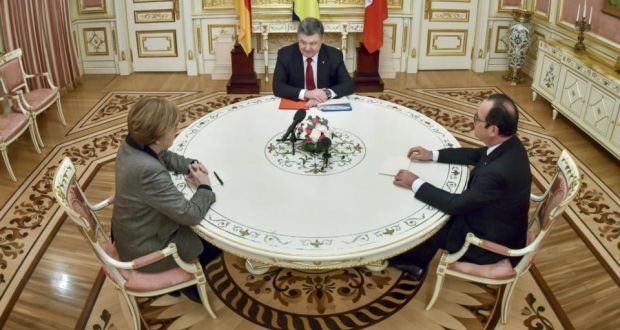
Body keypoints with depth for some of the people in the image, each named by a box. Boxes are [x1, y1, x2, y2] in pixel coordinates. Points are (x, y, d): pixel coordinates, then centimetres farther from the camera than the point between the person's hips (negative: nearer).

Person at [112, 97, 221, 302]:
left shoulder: (131, 145, -11)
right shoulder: (149, 171, -39)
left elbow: (165, 157, 11)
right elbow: (190, 214, -32)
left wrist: (189, 165, -7)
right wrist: (205, 188, -15)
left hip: (135, 234, 8)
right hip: (146, 250, -8)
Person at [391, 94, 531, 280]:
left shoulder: (498, 172, -40)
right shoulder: (508, 145, -12)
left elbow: (457, 204, -30)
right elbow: (476, 155, 8)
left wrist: (416, 184, -20)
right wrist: (432, 155, 3)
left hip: (492, 241, -8)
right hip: (497, 224, 8)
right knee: (434, 208, 15)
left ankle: (410, 259, 37)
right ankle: (414, 260, 31)